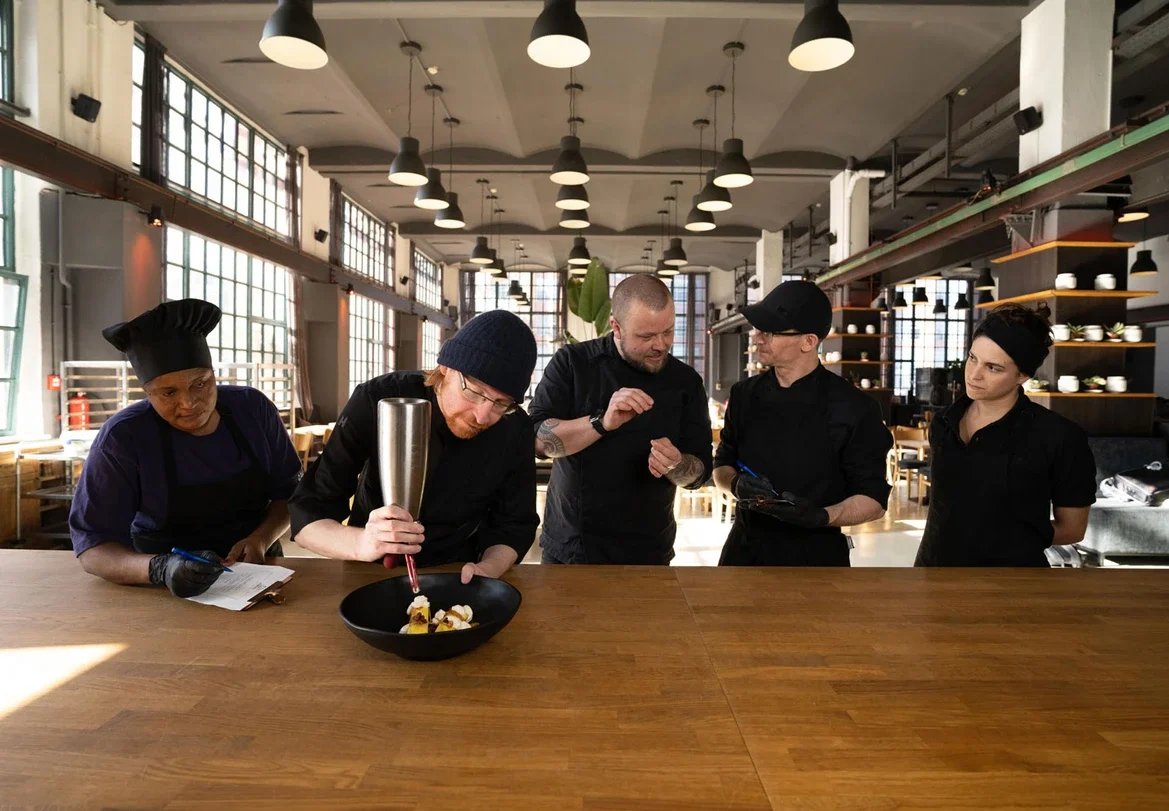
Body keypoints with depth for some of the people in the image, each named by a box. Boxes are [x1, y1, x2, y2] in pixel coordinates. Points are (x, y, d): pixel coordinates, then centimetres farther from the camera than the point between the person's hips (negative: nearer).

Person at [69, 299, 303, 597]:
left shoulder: (254, 408, -4)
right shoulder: (122, 438, -11)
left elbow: (289, 491, 4)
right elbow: (92, 545, -10)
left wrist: (261, 539, -14)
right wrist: (161, 569, -29)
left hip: (256, 572, -1)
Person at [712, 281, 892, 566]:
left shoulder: (853, 408, -13)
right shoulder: (744, 394, -1)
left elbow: (873, 499, -7)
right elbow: (722, 465, 8)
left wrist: (821, 516, -24)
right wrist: (737, 485, -13)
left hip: (816, 554, -3)